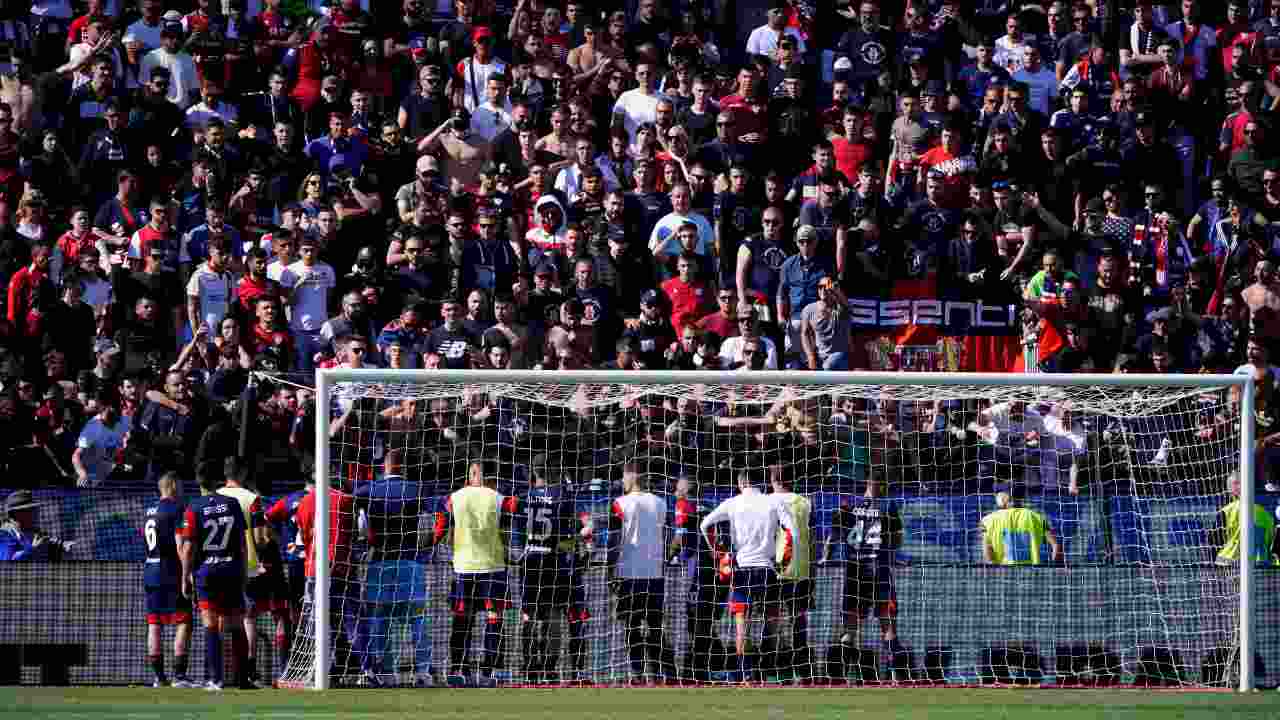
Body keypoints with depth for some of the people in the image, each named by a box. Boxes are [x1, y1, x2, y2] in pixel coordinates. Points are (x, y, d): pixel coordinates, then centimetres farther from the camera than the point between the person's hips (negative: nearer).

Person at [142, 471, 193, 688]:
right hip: (171, 574, -8)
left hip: (150, 573, 8)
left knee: (154, 625, 8)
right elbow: (180, 544, -15)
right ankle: (179, 676, -11)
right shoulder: (176, 509, -9)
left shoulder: (149, 511, 14)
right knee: (183, 623, -5)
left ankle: (158, 676, 8)